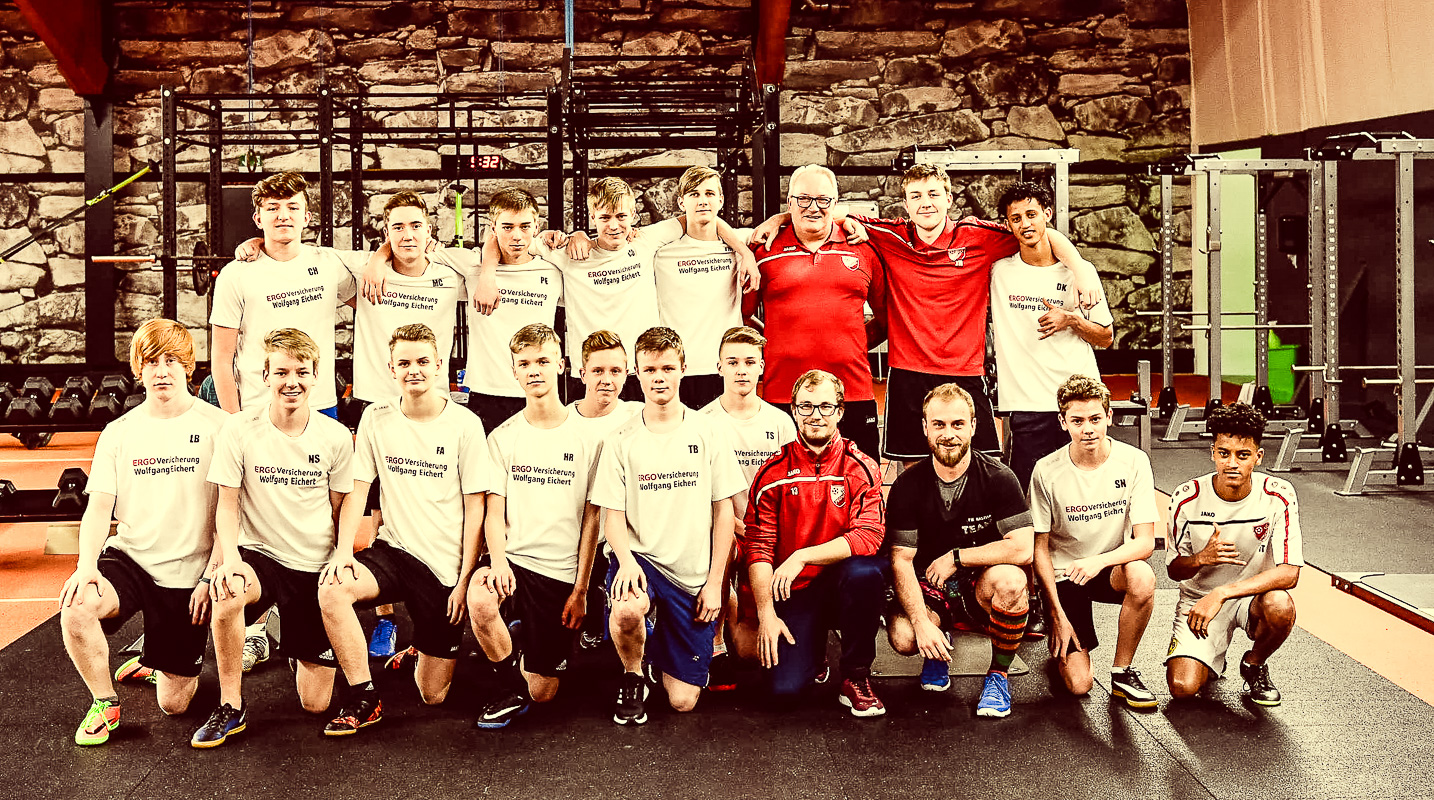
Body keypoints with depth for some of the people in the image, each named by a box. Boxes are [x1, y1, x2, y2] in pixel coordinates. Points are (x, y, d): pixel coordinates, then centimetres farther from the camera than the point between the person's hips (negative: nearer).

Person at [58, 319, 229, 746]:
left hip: (189, 574, -2)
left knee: (173, 704, 0)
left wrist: (214, 574, -12)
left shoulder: (217, 426, -5)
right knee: (76, 610, -32)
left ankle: (157, 664, 39)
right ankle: (105, 702, -3)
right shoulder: (118, 432, 5)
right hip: (129, 557, 2)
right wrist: (86, 565, -18)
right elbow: (99, 506, -1)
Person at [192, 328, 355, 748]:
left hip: (316, 565, 1)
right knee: (227, 594, -39)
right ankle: (231, 707, -14)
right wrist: (230, 559, -22)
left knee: (316, 704, -1)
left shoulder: (336, 437, -4)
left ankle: (302, 649, 37)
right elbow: (228, 505, -5)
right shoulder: (239, 429, -8)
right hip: (260, 554, -1)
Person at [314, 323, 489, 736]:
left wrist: (465, 579, -10)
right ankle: (364, 698, -14)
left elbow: (475, 506, -6)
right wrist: (343, 550, -13)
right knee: (332, 587, -31)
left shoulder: (464, 423, -7)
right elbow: (358, 488, 3)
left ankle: (428, 650, 38)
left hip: (445, 564, -2)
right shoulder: (377, 417, 2)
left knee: (433, 695, 0)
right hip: (393, 549, 2)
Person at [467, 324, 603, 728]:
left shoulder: (586, 436, 0)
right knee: (479, 600, -35)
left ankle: (528, 644, 36)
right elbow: (494, 513, 2)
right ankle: (511, 686, -6)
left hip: (561, 572, -1)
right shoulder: (503, 437, 5)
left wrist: (581, 588, -5)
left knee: (542, 693, 1)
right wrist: (498, 560, -19)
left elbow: (591, 517, 0)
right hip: (513, 559, 1)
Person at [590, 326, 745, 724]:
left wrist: (715, 582, -3)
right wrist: (626, 559, -21)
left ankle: (659, 648, 35)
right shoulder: (621, 440, 0)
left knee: (683, 701, 0)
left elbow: (723, 510, 2)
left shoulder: (706, 431, 1)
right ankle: (633, 676, -3)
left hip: (693, 575, 1)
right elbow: (613, 515, -1)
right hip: (640, 557, -1)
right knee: (628, 609, -38)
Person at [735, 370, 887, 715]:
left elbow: (869, 536, -17)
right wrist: (766, 614, -13)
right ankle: (814, 644, 20)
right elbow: (757, 547, -4)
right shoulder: (774, 473, -1)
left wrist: (801, 557, -24)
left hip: (843, 584, 0)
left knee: (865, 571, -35)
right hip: (793, 594, 0)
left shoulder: (861, 468, -4)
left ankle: (856, 677, -11)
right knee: (785, 685, -18)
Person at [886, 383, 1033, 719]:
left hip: (980, 590, -1)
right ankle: (939, 645, 13)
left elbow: (1023, 549, -20)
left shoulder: (998, 478, -11)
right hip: (929, 590, 1)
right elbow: (901, 560, -10)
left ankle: (999, 673, -7)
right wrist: (922, 624, -23)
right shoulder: (908, 486, -7)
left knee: (1008, 578, -34)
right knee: (903, 637, -28)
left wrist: (956, 557, -16)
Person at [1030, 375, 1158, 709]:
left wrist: (1099, 561, -33)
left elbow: (1146, 541, -14)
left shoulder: (1133, 461, -11)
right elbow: (1041, 547, -6)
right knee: (1078, 685, -14)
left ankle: (1122, 672, -11)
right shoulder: (1047, 471, -13)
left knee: (1142, 578, -36)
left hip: (1113, 569, 1)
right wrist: (1058, 614, -11)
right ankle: (1062, 643, 23)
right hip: (1064, 575, -1)